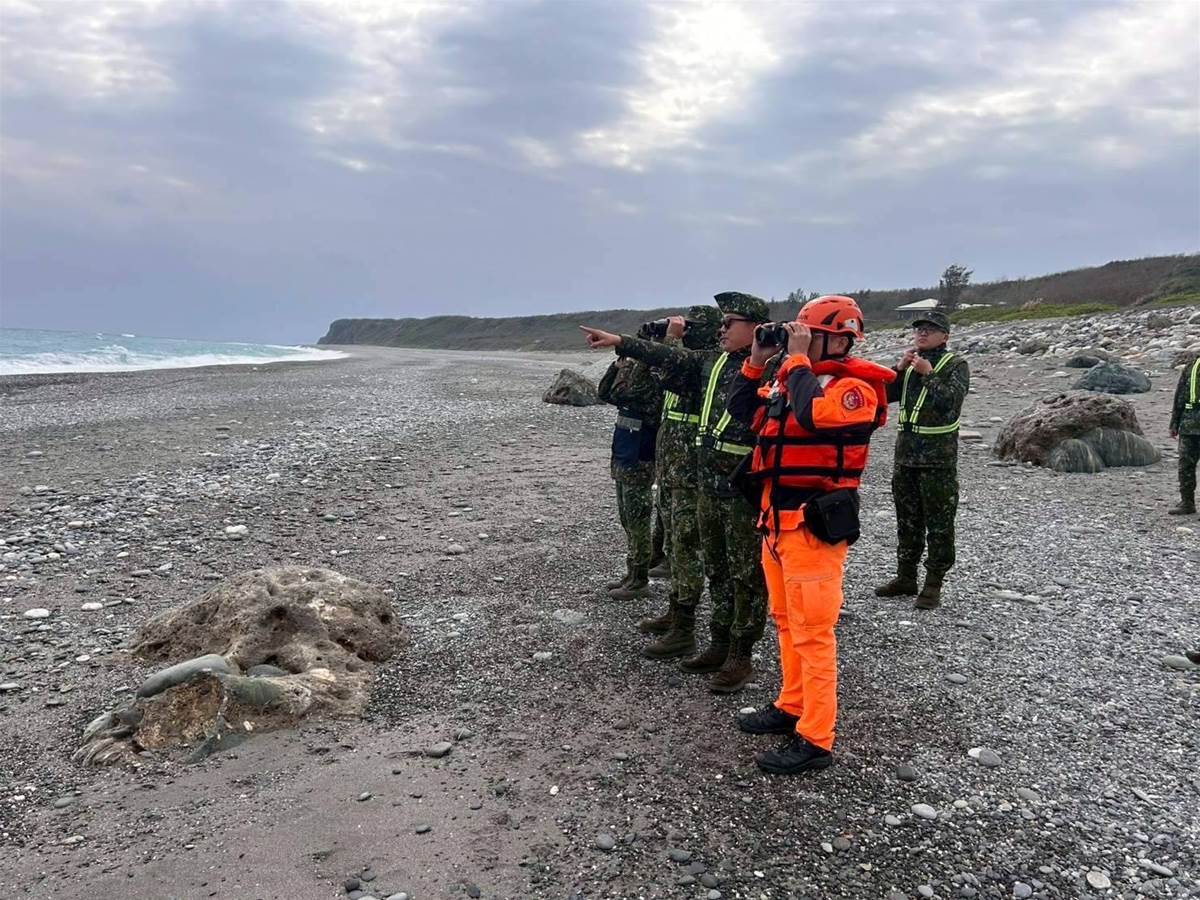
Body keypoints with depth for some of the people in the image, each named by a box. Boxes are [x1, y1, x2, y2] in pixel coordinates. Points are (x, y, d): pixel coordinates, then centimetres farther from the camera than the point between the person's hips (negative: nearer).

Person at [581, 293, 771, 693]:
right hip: (709, 486, 8)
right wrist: (620, 342, 15)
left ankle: (740, 656, 14)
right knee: (717, 570, 17)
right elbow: (669, 360, 16)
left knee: (746, 576, 4)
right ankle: (720, 644, 30)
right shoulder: (712, 362, 10)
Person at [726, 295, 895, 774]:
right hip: (777, 520, 9)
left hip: (814, 526, -9)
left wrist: (798, 358, -20)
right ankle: (792, 706, 36)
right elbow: (742, 410, 17)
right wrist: (756, 360, 7)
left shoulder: (854, 387, -13)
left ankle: (815, 741, 6)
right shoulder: (792, 377, 11)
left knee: (812, 633, -3)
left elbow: (811, 414, -32)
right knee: (786, 622, 20)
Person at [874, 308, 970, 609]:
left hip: (938, 458, -6)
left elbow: (952, 400, -18)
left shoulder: (955, 364, -3)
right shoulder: (911, 363, 15)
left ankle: (934, 584, 7)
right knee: (907, 520, 14)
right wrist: (900, 369, -6)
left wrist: (929, 374, -21)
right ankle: (906, 577, 24)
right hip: (905, 454, 6)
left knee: (939, 523, -1)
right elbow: (884, 395, 6)